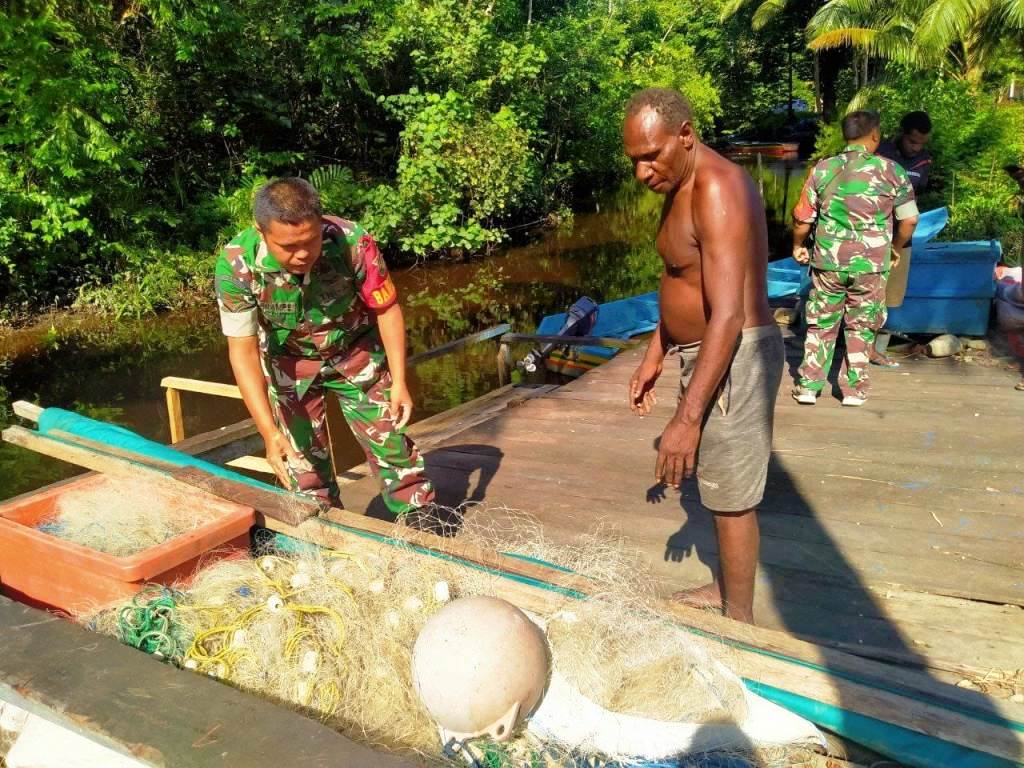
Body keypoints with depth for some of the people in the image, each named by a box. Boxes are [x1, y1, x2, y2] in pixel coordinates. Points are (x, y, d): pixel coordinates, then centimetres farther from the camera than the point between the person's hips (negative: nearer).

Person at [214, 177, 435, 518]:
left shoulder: (353, 242, -33)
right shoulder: (235, 266, -31)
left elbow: (386, 309, -17)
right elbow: (243, 351, -26)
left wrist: (399, 382, -18)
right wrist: (270, 432, -32)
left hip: (357, 352, -1)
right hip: (289, 362, 1)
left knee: (390, 442, 1)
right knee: (302, 459, 8)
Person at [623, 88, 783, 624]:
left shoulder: (717, 190, -22)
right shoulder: (680, 188, 9)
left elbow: (728, 314, -28)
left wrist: (687, 418, -30)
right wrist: (654, 357, 20)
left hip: (734, 359, -10)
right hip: (704, 352, 10)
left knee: (731, 496, 3)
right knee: (716, 482, 21)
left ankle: (739, 620, 22)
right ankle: (725, 587, 40)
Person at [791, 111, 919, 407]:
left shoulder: (823, 169, -1)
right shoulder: (891, 170, -4)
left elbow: (802, 217, 2)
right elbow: (909, 219, -3)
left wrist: (797, 245, 20)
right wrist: (895, 249, 15)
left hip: (828, 261, 1)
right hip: (871, 264, -1)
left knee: (821, 325, 13)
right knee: (860, 327, 12)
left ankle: (809, 386, 15)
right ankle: (854, 390, 19)